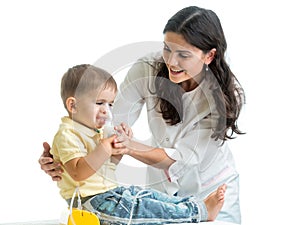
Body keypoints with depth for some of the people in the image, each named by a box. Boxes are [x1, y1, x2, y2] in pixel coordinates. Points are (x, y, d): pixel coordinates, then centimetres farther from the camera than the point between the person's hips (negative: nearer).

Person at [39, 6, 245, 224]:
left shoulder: (227, 94, -24)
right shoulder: (147, 70, -20)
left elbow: (182, 158, -26)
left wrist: (128, 147, -40)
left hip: (213, 190, -2)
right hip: (162, 185, 2)